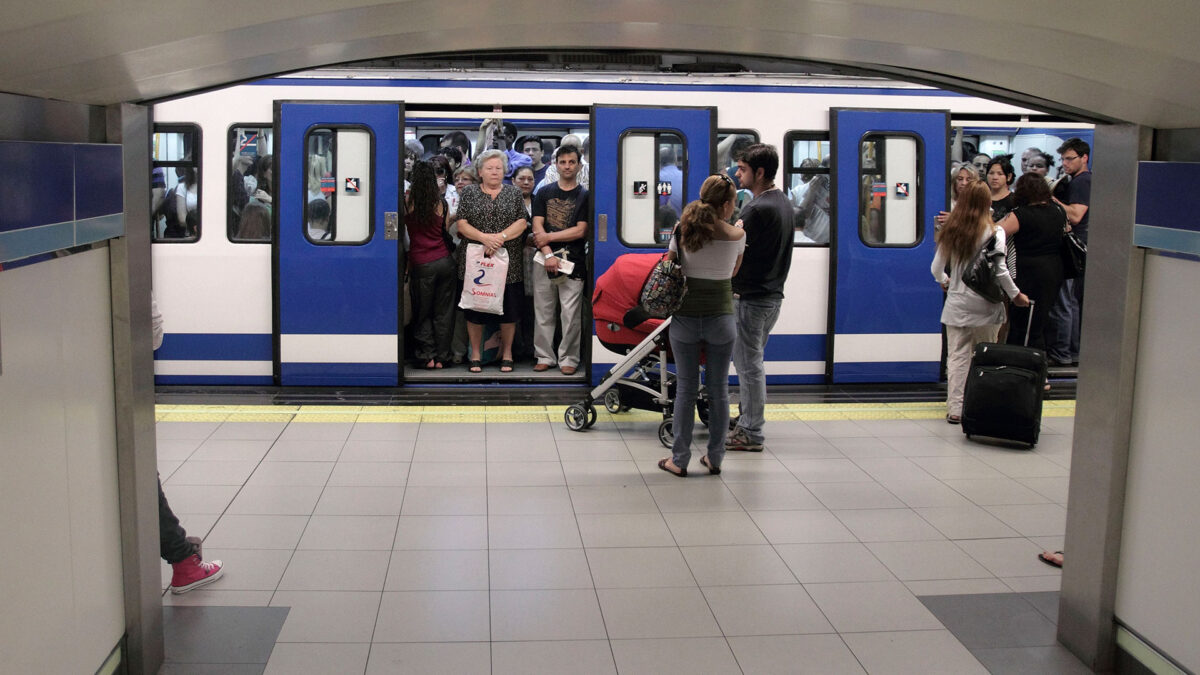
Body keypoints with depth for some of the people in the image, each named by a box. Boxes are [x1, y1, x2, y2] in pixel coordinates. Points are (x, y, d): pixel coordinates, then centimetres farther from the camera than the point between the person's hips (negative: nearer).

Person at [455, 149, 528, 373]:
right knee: (475, 308, 2)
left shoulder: (514, 193, 8)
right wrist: (484, 238, -16)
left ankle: (507, 353, 15)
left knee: (509, 308, 2)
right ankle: (476, 354, 14)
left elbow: (521, 223, 0)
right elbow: (462, 224, 0)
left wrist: (500, 237, -15)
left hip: (508, 263, 1)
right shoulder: (469, 193, 6)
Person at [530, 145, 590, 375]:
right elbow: (537, 227, 3)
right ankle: (544, 357, 15)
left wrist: (548, 237, -6)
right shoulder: (544, 193, 11)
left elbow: (580, 231, -4)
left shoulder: (584, 196, 5)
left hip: (573, 262, -2)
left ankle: (568, 359, 8)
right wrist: (548, 254, -10)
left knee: (571, 314, -2)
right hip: (544, 260, 2)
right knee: (543, 313, 6)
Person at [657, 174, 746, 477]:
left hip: (685, 318, 1)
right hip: (721, 319, -1)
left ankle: (679, 460, 13)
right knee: (718, 389, 11)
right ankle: (715, 458, 20)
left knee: (686, 388, 8)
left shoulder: (682, 230, -5)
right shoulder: (737, 235, -6)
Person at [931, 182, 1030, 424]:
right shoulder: (994, 231, -7)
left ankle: (955, 408, 1)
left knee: (957, 357, 3)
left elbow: (936, 268, 7)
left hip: (956, 303, 2)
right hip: (984, 305, -2)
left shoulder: (950, 232, 3)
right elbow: (1000, 270, -11)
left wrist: (944, 281, 29)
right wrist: (1016, 294, 2)